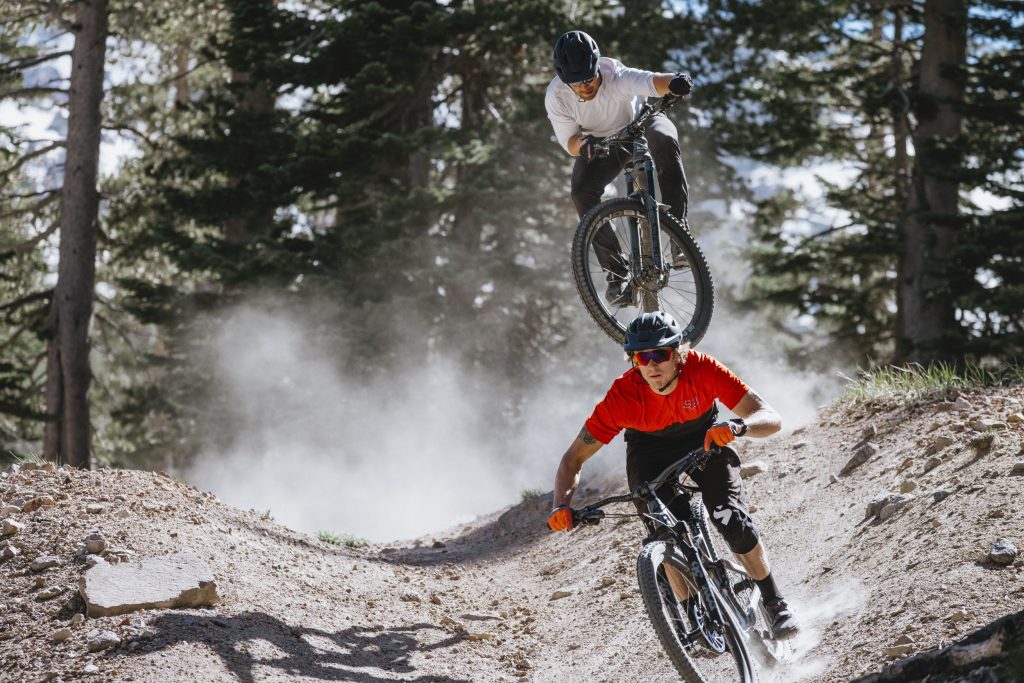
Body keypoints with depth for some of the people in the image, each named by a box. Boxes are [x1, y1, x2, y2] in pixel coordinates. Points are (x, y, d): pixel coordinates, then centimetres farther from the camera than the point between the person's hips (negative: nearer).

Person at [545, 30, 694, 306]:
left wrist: (673, 82, -81)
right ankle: (616, 273, -16)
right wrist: (582, 145, -45)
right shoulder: (556, 97, -27)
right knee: (581, 191, -25)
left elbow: (648, 81, -58)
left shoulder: (616, 75, -37)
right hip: (601, 141, 2)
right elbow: (569, 142, -19)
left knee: (664, 140, -37)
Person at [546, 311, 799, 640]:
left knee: (733, 521, -19)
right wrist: (562, 505, -43)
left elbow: (771, 418, -36)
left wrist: (737, 426, -58)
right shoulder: (622, 395, -33)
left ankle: (775, 605, 2)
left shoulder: (703, 369, -34)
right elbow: (574, 459, -25)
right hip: (649, 450, 0)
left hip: (704, 438, 0)